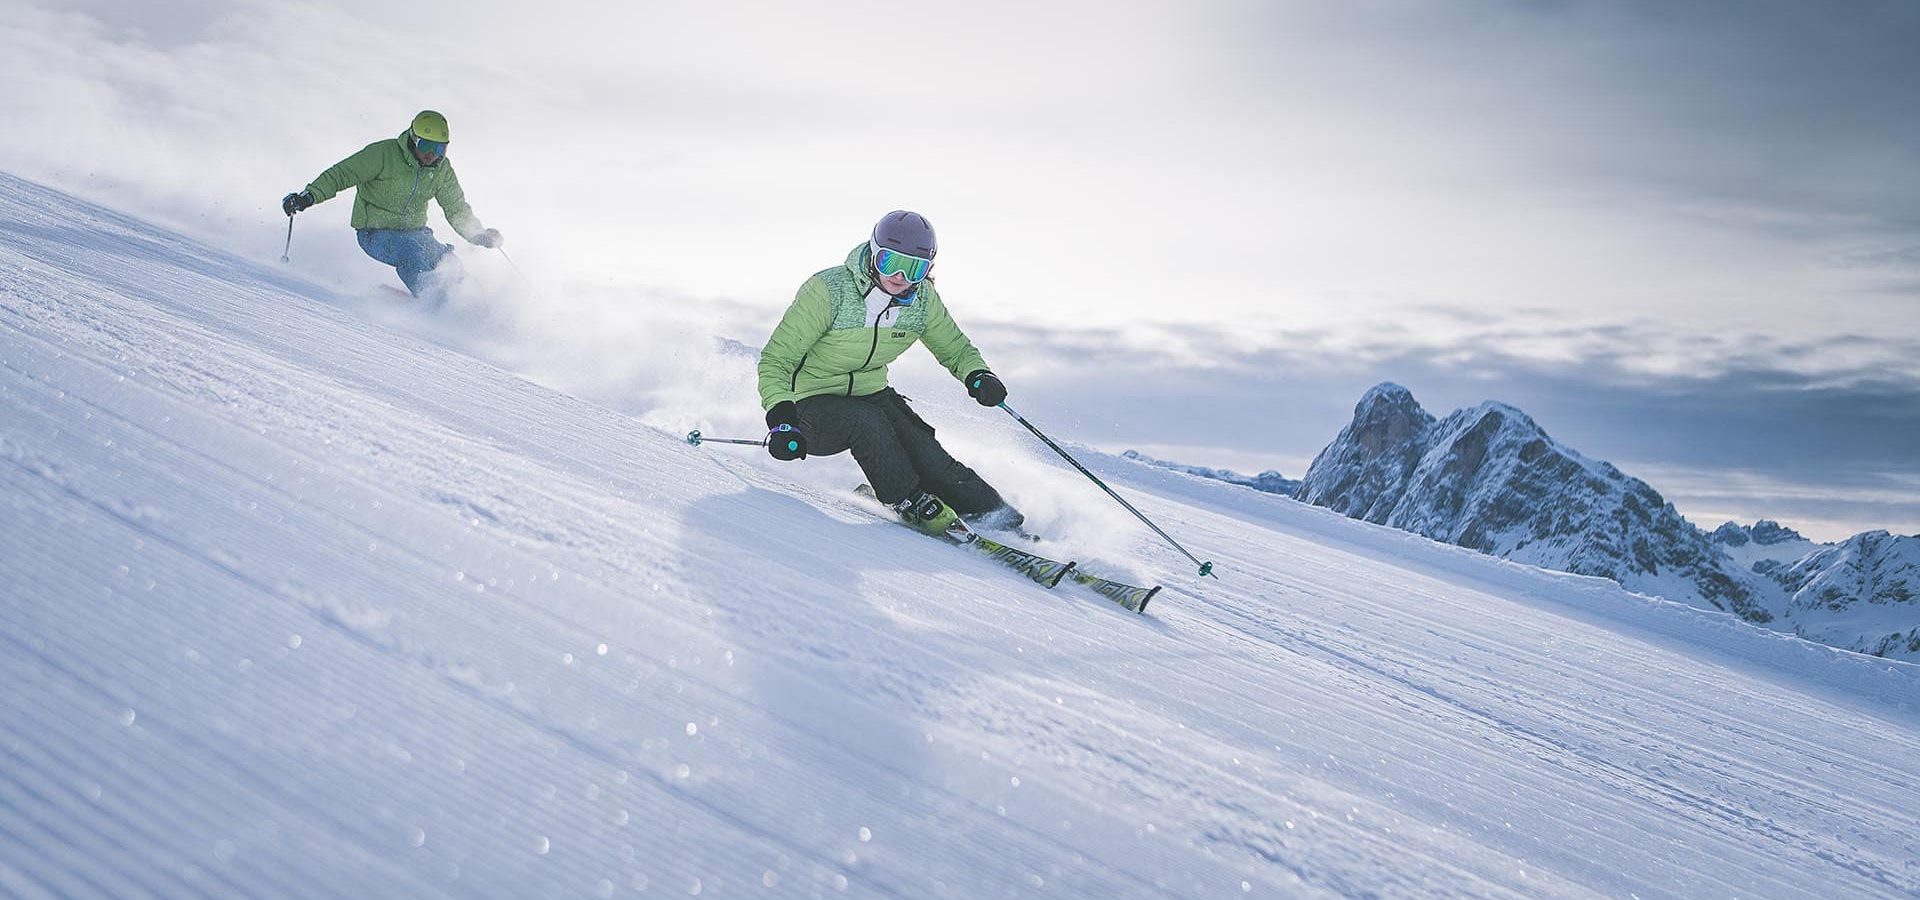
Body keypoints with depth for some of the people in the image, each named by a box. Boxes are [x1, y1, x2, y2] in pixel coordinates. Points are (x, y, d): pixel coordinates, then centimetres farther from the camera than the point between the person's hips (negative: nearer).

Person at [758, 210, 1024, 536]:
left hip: (873, 395, 4)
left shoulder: (922, 300, -7)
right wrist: (781, 418, -37)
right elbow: (775, 359, -21)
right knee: (865, 420, -35)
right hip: (813, 405, -4)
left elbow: (955, 349, 9)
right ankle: (913, 505, -20)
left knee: (926, 457, -20)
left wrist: (977, 375, -15)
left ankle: (995, 515, -11)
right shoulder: (829, 291, -23)